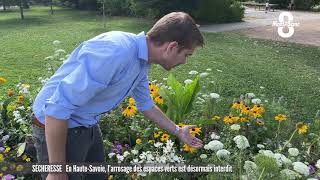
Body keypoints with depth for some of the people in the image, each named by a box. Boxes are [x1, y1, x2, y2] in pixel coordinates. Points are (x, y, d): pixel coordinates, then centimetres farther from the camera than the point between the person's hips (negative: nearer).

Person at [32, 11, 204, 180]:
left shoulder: (141, 62, -2)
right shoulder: (116, 51, -33)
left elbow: (145, 104, 15)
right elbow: (57, 107, -31)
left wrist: (177, 131, 23)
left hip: (89, 127, 9)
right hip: (55, 126, -8)